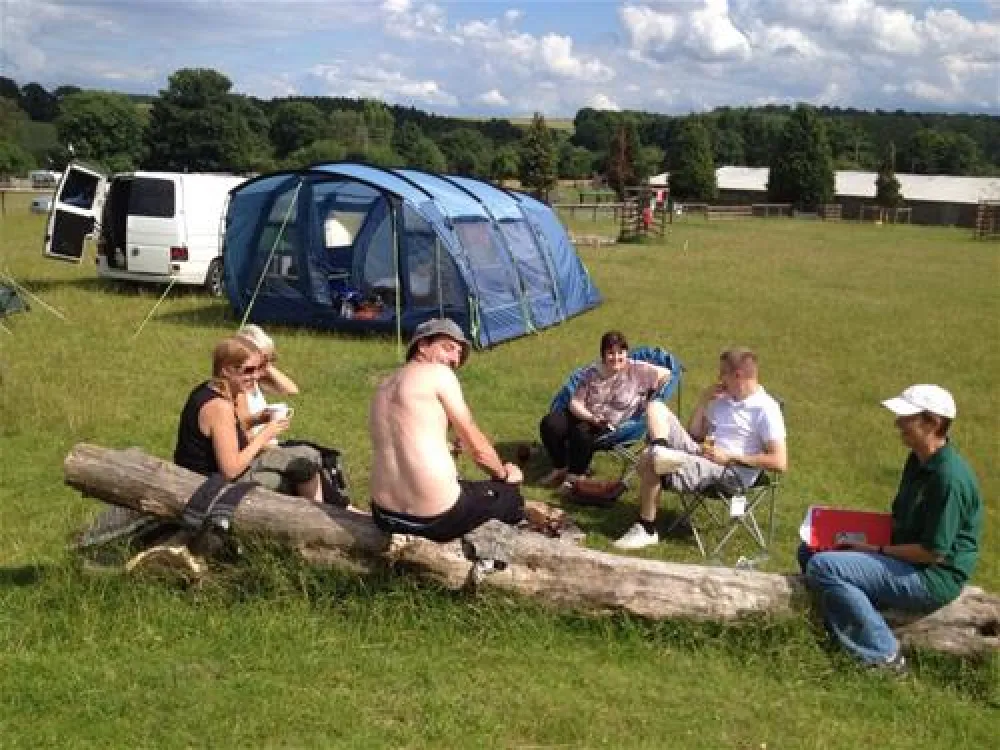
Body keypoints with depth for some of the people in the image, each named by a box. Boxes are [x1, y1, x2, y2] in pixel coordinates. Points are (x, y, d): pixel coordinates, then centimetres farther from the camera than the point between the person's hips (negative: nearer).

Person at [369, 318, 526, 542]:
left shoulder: (384, 386, 16)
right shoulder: (438, 372, -5)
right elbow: (477, 447, -1)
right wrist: (504, 472, 18)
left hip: (385, 515, 8)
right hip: (435, 517, -7)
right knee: (511, 495, 20)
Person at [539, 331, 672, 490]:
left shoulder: (637, 370, -6)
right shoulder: (592, 373, 2)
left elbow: (666, 374, -4)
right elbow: (575, 402, -1)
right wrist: (591, 418, -20)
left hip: (613, 426, -4)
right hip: (586, 416, 4)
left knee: (582, 432, -35)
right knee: (549, 423, -18)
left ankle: (575, 476, -12)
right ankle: (560, 468, 3)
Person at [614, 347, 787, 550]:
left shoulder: (766, 409, -9)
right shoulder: (722, 400, 15)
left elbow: (780, 462, -16)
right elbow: (694, 433, 20)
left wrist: (729, 457, -16)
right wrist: (703, 400, 6)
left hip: (731, 472, -8)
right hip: (700, 453, 8)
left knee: (649, 464, -26)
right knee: (656, 407, -2)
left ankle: (646, 530, -11)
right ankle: (660, 452, -29)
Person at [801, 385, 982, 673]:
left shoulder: (949, 477, -25)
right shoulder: (919, 461, 6)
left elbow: (934, 553, -23)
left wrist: (877, 549, -14)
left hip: (934, 577, -10)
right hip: (907, 560, 10)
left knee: (822, 567, -22)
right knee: (809, 551, 7)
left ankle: (882, 654, -13)